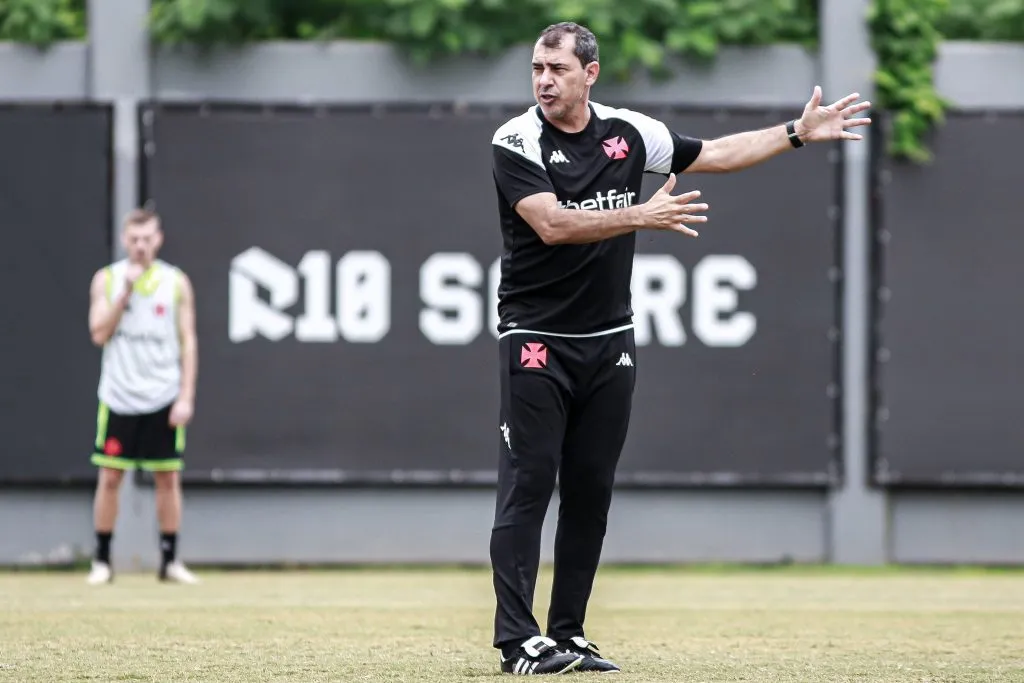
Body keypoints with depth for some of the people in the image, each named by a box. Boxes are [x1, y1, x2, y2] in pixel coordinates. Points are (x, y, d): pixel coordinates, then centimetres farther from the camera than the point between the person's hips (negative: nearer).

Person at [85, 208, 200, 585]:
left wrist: (186, 397, -5)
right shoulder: (107, 279, 3)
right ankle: (102, 561, 8)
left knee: (168, 478, 2)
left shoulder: (176, 282, 3)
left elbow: (188, 343, 3)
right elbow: (99, 334, -6)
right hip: (118, 397, 0)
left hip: (163, 398, 0)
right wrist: (126, 292, -14)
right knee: (109, 478, 0)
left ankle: (170, 560, 10)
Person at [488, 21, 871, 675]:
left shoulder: (628, 132, 6)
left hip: (610, 343, 5)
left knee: (592, 492, 6)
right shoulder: (517, 142, -9)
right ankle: (520, 641, -10)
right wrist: (642, 216, -29)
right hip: (537, 343, -5)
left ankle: (568, 634, 12)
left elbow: (713, 155, 18)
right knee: (528, 485, -8)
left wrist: (798, 133, 15)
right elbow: (553, 225, -22)